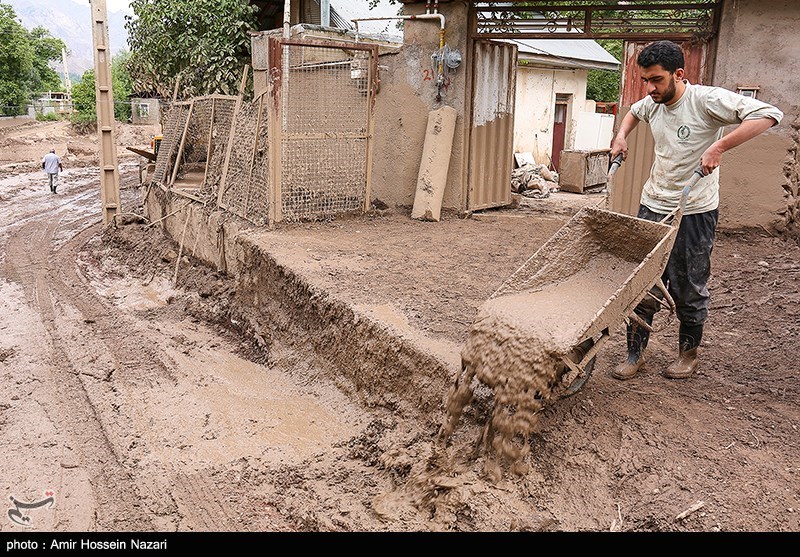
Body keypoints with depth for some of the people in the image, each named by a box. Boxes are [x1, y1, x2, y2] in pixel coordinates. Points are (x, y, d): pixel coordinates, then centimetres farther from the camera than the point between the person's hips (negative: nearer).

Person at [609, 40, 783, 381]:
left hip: (694, 212, -5)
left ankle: (688, 354, 26)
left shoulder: (706, 100, -15)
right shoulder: (652, 104, 5)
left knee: (689, 290, 6)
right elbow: (634, 111, 31)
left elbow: (768, 115, -23)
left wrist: (719, 147, -29)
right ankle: (635, 354, 16)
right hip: (653, 207, 6)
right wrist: (621, 136, 12)